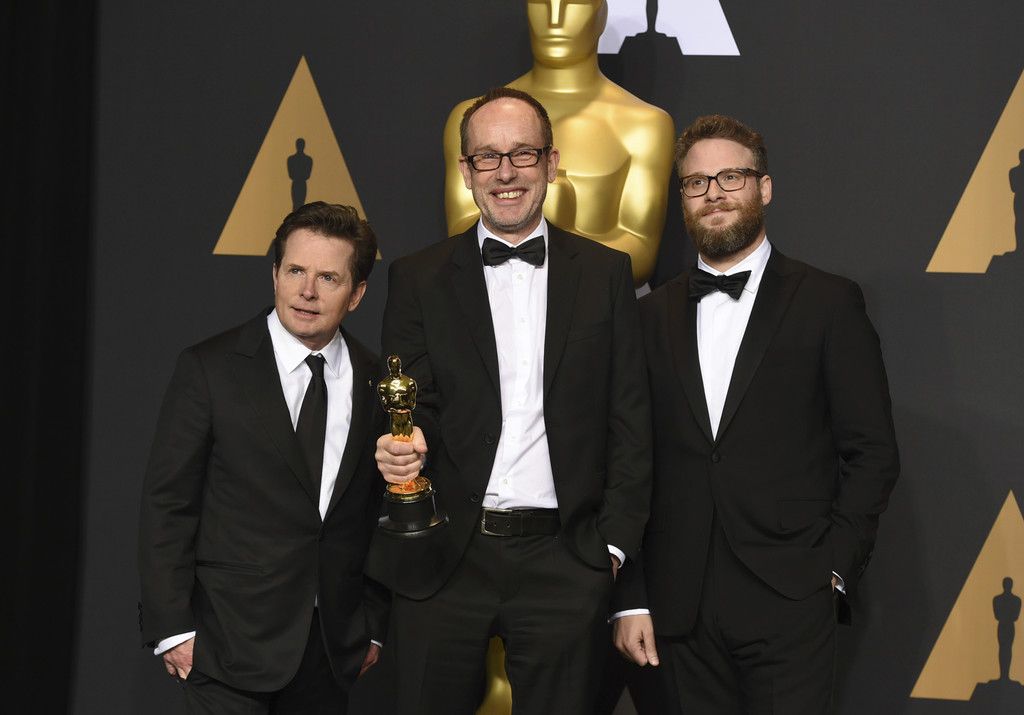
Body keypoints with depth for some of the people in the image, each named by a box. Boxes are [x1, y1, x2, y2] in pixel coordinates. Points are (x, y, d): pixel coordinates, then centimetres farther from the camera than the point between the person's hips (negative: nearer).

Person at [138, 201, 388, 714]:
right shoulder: (208, 369, -5)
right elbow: (167, 503, -6)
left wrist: (374, 624, 11)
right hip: (230, 644, -3)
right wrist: (172, 628, -10)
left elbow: (378, 511, 11)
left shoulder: (375, 382, 5)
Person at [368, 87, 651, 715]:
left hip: (564, 562, 0)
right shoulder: (419, 279, 6)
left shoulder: (606, 273, 6)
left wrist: (613, 542, -2)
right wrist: (405, 446, -20)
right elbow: (414, 404, 3)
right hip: (443, 560, 0)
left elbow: (631, 418, 5)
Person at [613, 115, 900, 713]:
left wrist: (834, 569, -8)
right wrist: (631, 599, 4)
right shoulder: (655, 315, 10)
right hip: (681, 612, 3)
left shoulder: (828, 303, 1)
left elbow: (872, 453, 0)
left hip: (788, 604, -3)